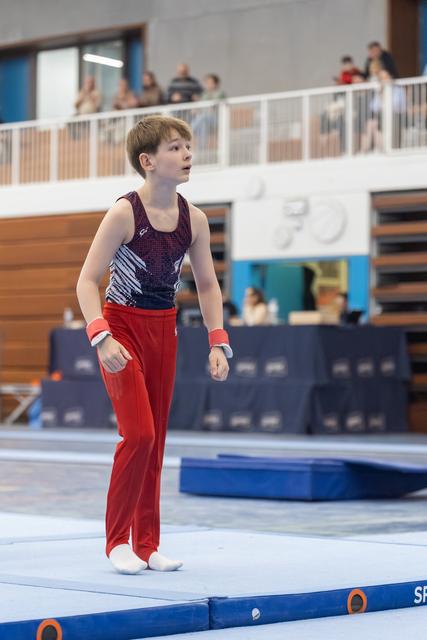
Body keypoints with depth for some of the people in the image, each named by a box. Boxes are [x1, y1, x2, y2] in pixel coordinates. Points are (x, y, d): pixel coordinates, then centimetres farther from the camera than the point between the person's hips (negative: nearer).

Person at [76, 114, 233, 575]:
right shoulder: (124, 213, -18)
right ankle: (117, 541, 0)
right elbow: (87, 280, -18)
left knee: (156, 439, 8)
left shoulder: (193, 219, -3)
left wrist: (217, 343, -1)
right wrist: (102, 339, -29)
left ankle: (147, 544, 16)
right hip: (122, 325, -5)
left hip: (164, 329, 6)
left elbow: (207, 285, 8)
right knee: (139, 433, -14)